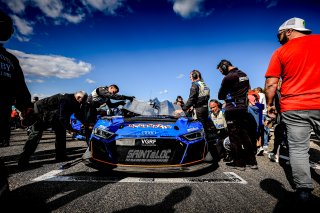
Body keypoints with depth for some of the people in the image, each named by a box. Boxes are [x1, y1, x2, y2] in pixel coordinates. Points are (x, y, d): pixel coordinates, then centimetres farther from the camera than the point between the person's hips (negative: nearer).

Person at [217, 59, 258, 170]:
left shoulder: (228, 78, -12)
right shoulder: (244, 75, 13)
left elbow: (220, 96, -6)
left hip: (232, 110, -8)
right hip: (244, 108, 8)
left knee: (234, 136, 0)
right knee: (245, 134, 13)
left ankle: (239, 162, 8)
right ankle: (252, 161, 19)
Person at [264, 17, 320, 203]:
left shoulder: (280, 52, 1)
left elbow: (271, 84, -4)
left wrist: (270, 104, 8)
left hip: (293, 108, -2)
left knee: (298, 149, 6)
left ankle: (304, 189, 10)